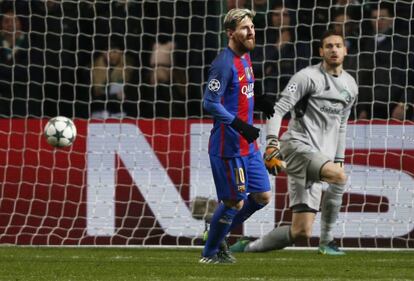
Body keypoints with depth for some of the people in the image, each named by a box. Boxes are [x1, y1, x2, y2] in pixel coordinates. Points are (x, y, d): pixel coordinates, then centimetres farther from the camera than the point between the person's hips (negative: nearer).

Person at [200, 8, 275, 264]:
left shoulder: (245, 56, 12)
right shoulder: (224, 63, -18)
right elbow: (210, 103, -22)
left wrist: (258, 101, 8)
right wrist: (240, 125, -25)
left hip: (248, 145, 9)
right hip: (229, 145, -9)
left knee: (262, 197, 11)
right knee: (235, 202, -2)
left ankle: (217, 235, 26)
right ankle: (210, 253, 16)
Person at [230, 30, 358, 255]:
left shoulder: (350, 86, 17)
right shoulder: (308, 77, -5)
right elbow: (278, 109, -11)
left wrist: (339, 158, 24)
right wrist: (272, 143, -24)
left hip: (320, 157, 7)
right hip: (297, 146, -7)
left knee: (301, 230, -5)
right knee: (339, 177, -35)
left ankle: (250, 247, 10)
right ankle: (327, 241, -20)